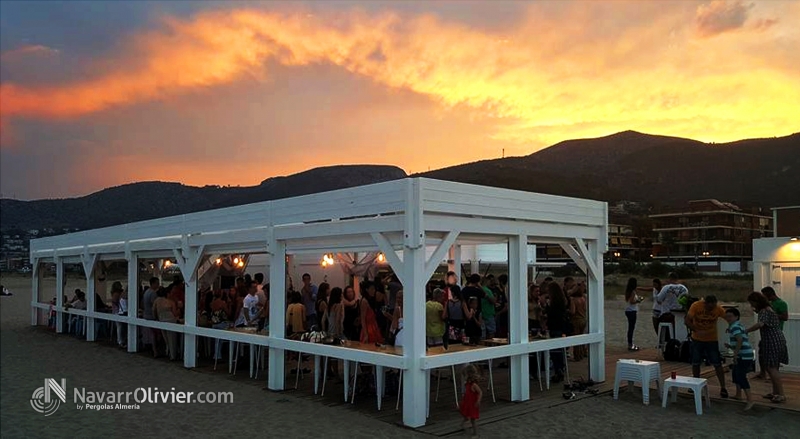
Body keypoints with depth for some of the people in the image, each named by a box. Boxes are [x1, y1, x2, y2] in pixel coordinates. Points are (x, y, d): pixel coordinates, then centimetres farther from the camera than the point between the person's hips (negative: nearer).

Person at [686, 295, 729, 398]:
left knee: (717, 364, -4)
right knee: (695, 363, 9)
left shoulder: (718, 309, -18)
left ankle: (723, 388, 4)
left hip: (712, 339, -1)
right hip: (697, 339, 1)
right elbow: (687, 321, -18)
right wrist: (697, 331, -32)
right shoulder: (695, 306, -19)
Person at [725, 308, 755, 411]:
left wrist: (735, 354, -23)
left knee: (741, 376, -15)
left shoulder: (734, 326, -13)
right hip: (743, 355, 11)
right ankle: (738, 395, 37)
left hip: (744, 356, -11)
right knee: (735, 372, 24)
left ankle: (750, 400, -19)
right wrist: (730, 346, 16)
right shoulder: (738, 325, 18)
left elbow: (740, 340, -26)